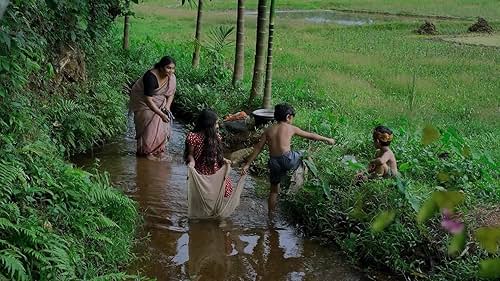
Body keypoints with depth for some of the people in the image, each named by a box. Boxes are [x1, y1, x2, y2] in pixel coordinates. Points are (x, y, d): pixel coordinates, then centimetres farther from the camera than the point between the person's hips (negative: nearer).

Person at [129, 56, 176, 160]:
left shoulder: (172, 78, -11)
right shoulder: (151, 77, -31)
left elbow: (171, 94, 4)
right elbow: (148, 99, -30)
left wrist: (167, 107, -14)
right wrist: (161, 114, -31)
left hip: (158, 102, 6)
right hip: (142, 100, -6)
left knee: (165, 122, -7)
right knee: (152, 123, -15)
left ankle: (158, 149, 7)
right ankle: (146, 151, -1)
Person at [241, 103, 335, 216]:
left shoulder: (268, 130, 12)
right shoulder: (291, 128, 4)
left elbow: (257, 148, 9)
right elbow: (311, 135, 14)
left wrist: (247, 164, 12)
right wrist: (327, 139, 27)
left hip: (274, 163, 4)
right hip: (288, 160, -4)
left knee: (274, 190, 20)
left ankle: (270, 215, 26)